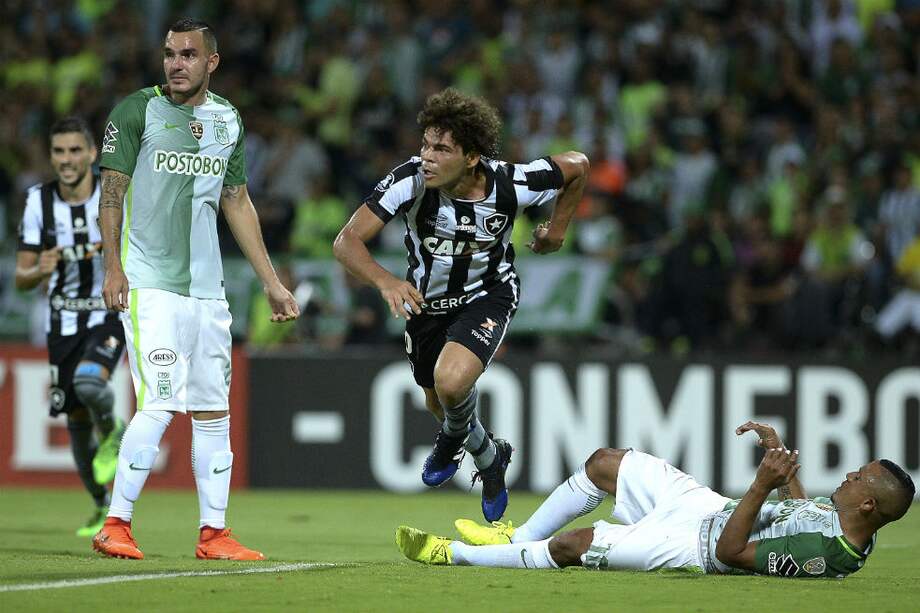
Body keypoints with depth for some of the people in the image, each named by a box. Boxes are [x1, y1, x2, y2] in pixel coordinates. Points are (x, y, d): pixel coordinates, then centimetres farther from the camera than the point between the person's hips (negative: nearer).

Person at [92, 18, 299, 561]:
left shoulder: (228, 120, 12)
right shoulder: (137, 111, -3)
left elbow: (237, 203, 18)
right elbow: (113, 190, -3)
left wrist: (272, 283, 16)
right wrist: (113, 266, -14)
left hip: (207, 288, 6)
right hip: (149, 284, -6)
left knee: (214, 410, 4)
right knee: (160, 404, -14)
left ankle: (214, 533, 10)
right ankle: (116, 526, -6)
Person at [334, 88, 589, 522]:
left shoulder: (511, 185, -30)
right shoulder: (411, 180, -30)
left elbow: (576, 165, -9)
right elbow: (347, 241, -34)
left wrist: (557, 228, 1)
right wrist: (385, 281, -52)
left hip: (488, 294, -3)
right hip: (427, 299, 3)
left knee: (451, 383, -29)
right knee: (438, 403, 21)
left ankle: (454, 437, 9)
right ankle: (488, 456, 56)